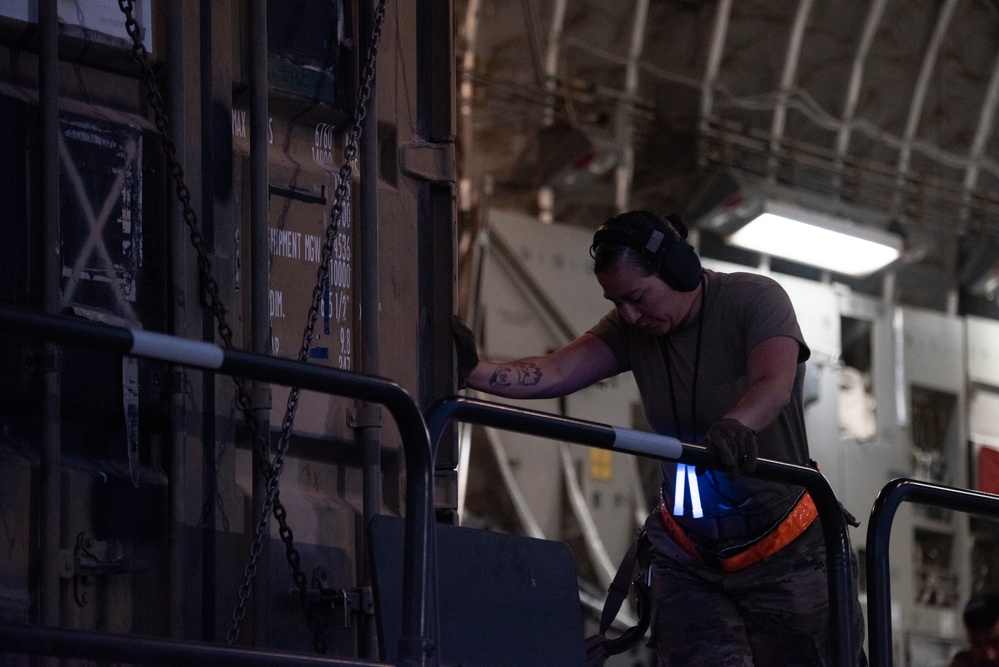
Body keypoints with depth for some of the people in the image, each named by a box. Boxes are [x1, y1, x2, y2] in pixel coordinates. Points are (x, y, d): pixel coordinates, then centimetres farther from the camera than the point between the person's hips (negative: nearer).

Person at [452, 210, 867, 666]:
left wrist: (736, 425, -57)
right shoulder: (632, 330, -3)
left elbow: (773, 385, -34)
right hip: (689, 558, 4)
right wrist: (477, 372, -39)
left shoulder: (755, 300, -15)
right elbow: (556, 372, -19)